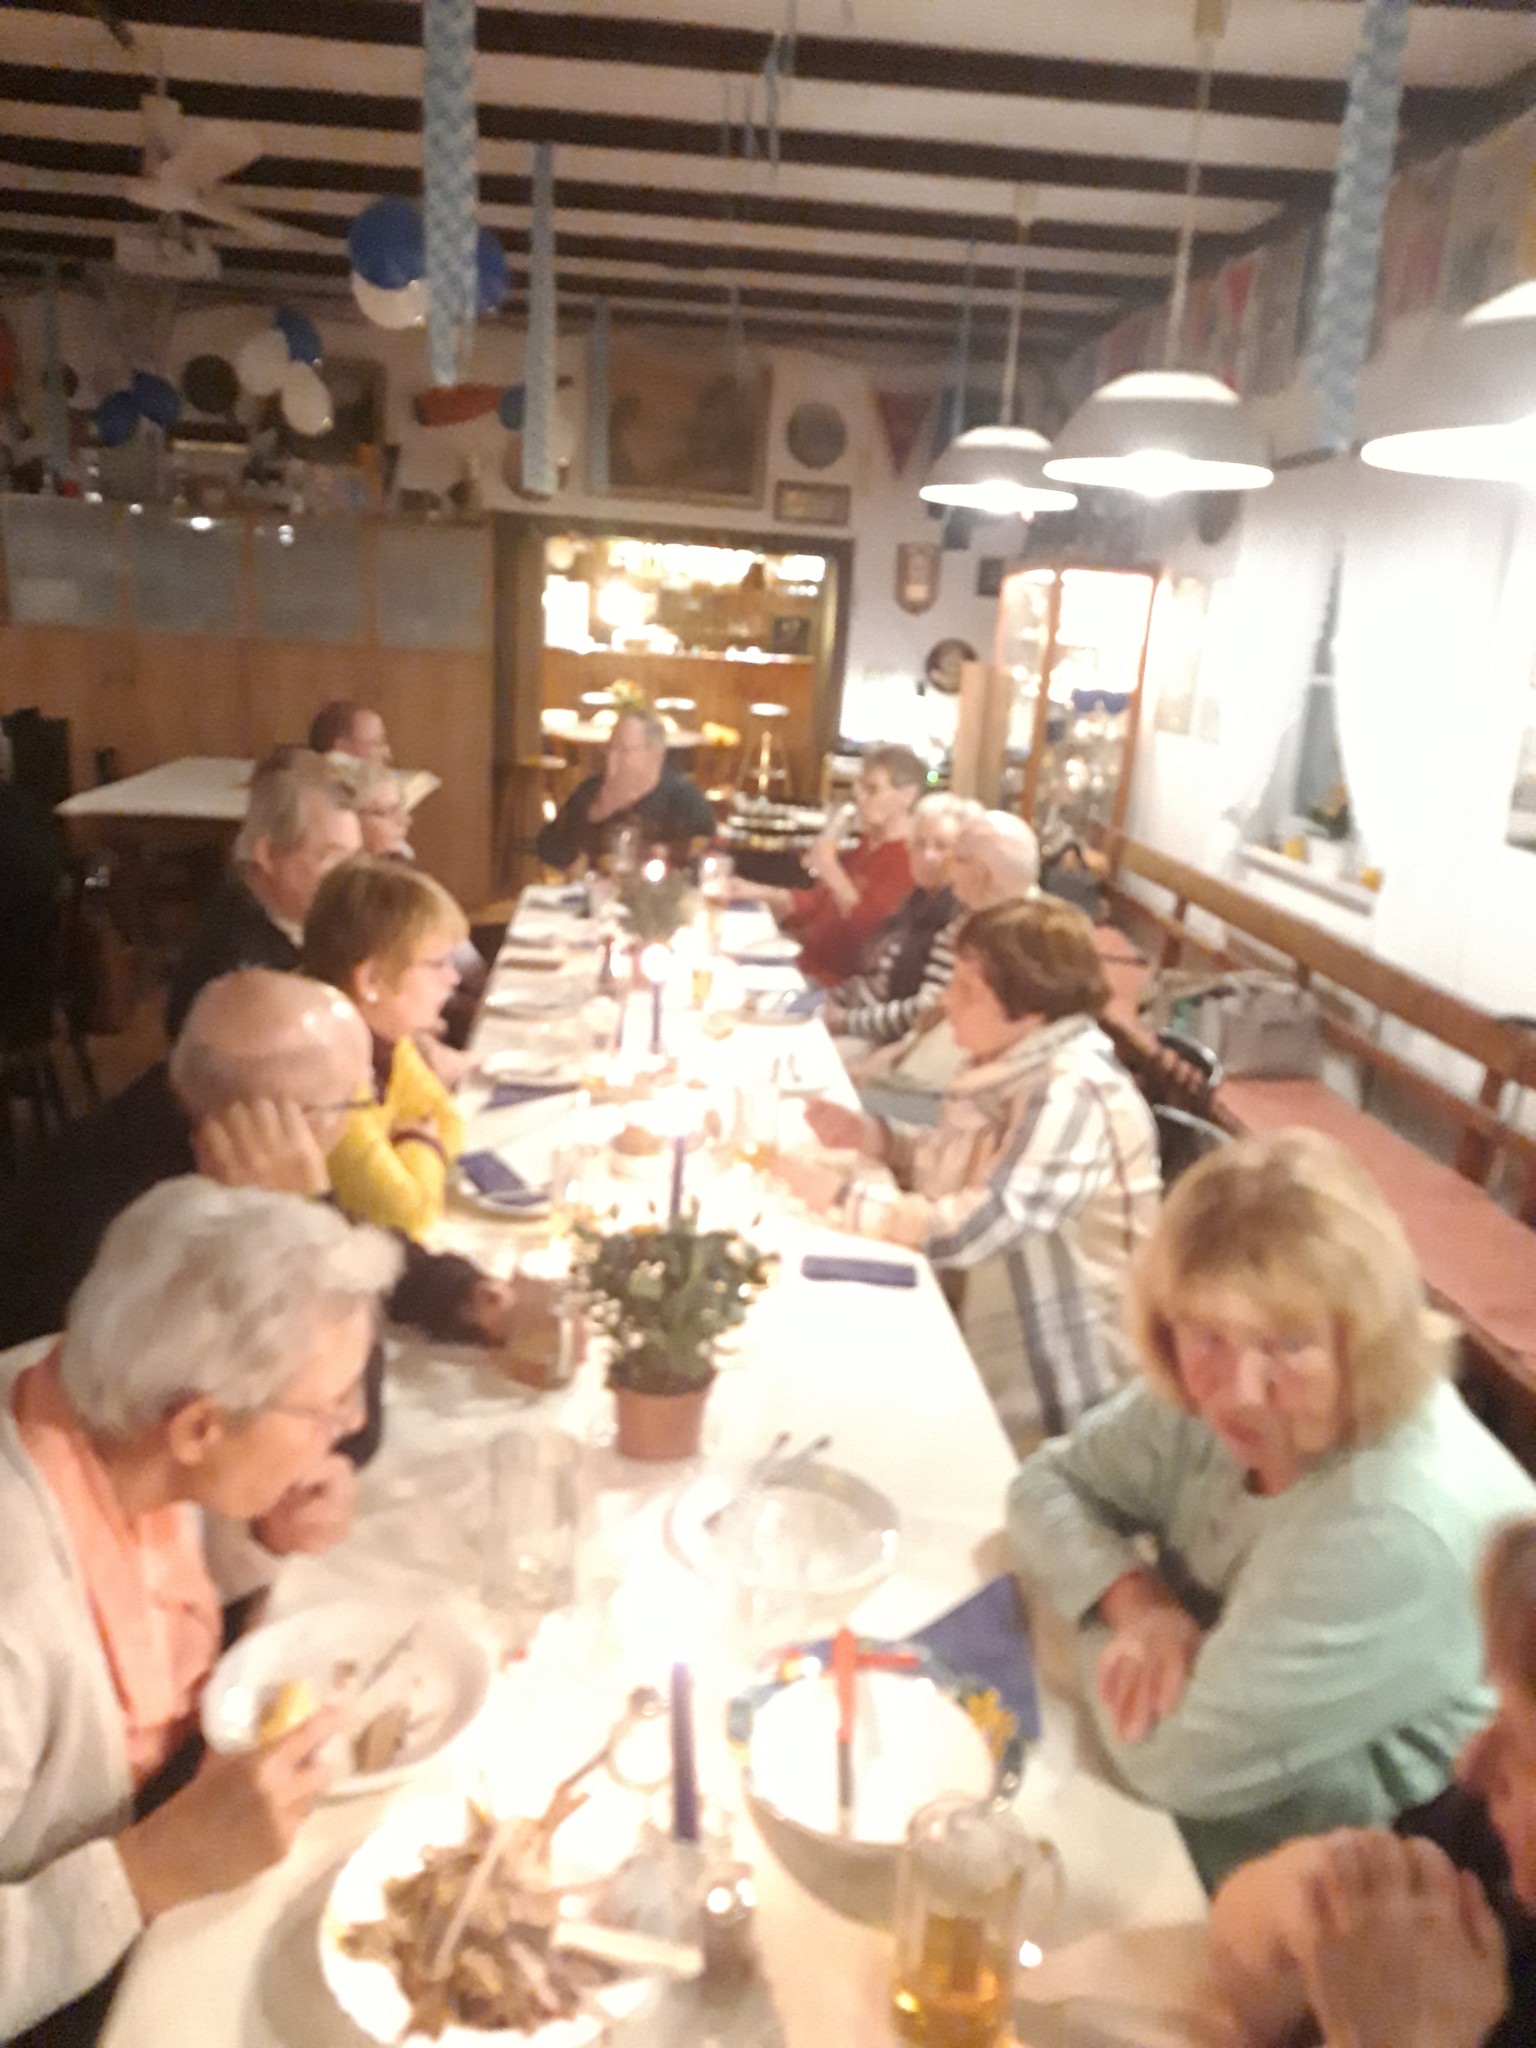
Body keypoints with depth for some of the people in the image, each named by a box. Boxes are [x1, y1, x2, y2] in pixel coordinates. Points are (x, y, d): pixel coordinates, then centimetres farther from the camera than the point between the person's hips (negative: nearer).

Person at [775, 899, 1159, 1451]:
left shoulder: (1075, 1098, -27)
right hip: (985, 1316, 7)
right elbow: (956, 1167, 12)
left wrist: (839, 1197, -22)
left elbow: (969, 1231, -31)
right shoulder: (1008, 1060, -1)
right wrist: (869, 1135, -4)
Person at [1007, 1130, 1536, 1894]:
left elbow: (1181, 1757, -28)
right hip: (1220, 1796, 6)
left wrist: (1101, 1628, -11)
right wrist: (1136, 1603, -18)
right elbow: (1047, 1485, -1)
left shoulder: (1397, 1528, -32)